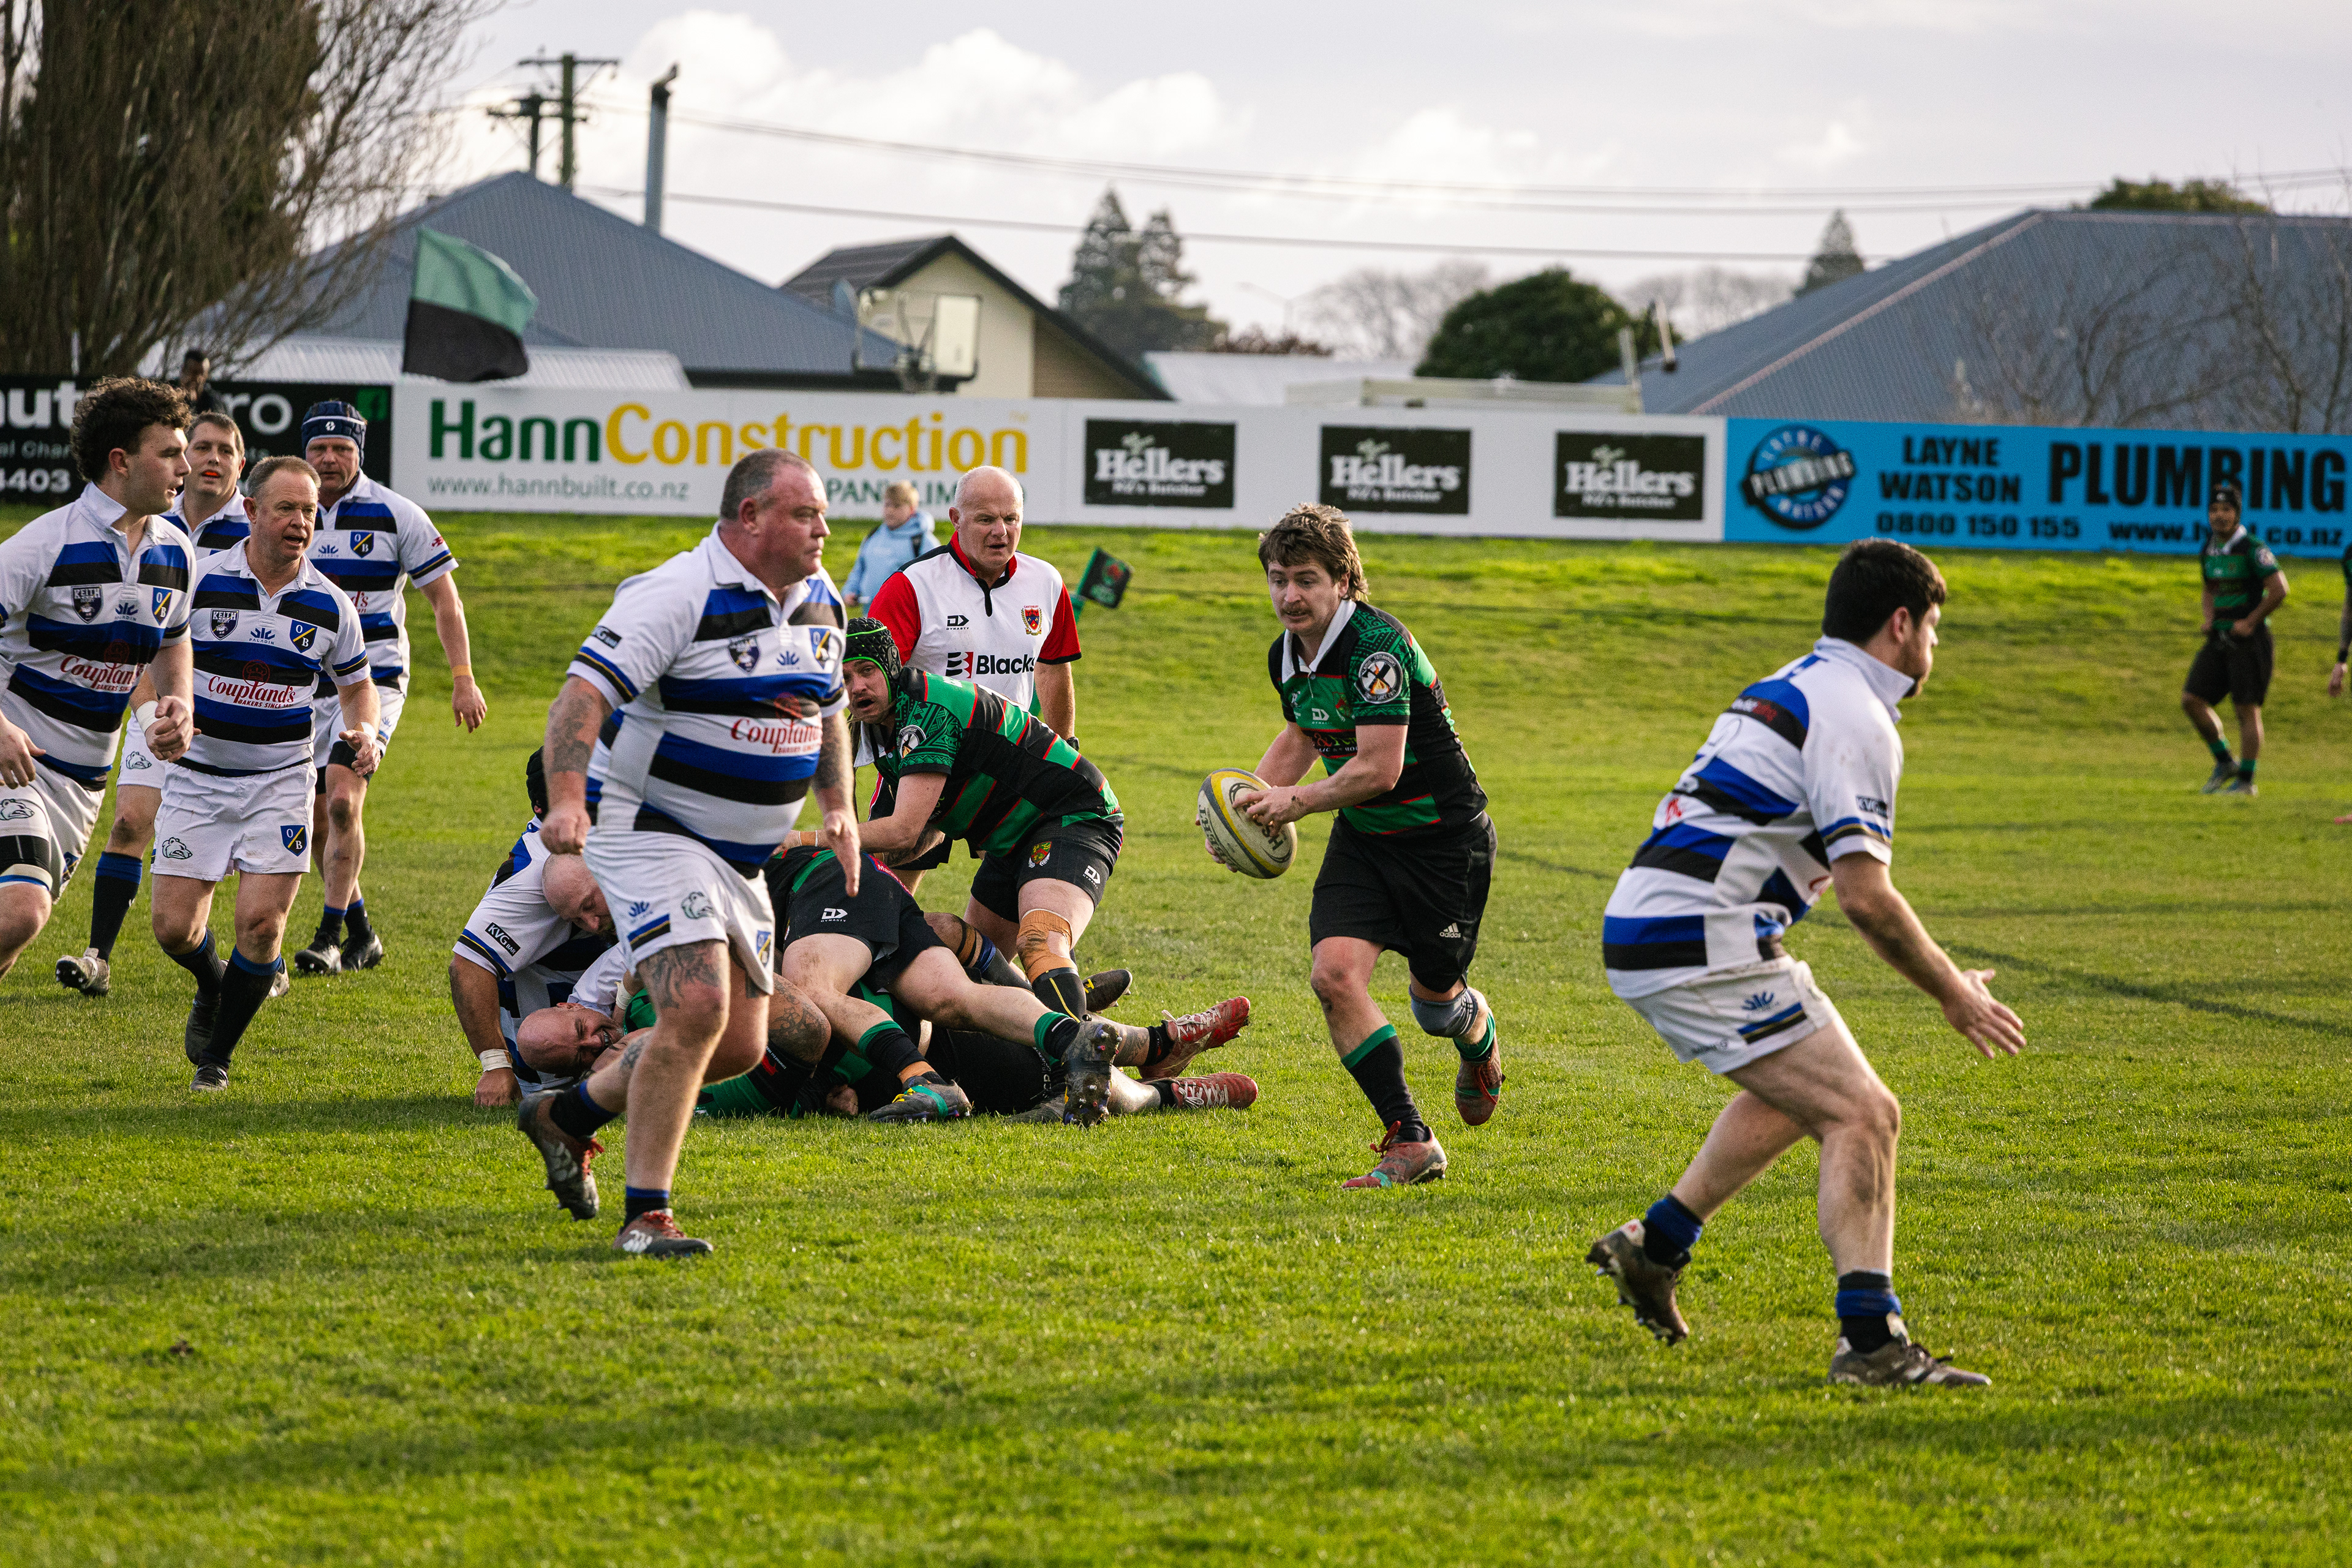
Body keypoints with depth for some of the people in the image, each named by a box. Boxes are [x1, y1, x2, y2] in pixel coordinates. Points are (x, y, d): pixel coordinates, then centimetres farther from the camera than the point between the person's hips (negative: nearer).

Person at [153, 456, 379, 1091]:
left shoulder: (329, 604, -1)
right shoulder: (199, 581, -8)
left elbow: (356, 684, 14)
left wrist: (364, 732, -6)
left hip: (281, 780, 0)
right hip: (198, 773, 0)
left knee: (262, 922, -12)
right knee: (174, 927, -3)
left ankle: (217, 1056, 8)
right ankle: (212, 987, 33)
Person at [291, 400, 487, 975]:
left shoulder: (396, 515, -5)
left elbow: (445, 598, 1)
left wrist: (463, 679, -4)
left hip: (373, 676, -4)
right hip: (305, 684, 4)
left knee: (342, 799, -21)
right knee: (320, 819, 6)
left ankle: (330, 937, -19)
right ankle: (361, 937, 22)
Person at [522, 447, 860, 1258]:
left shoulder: (817, 604, 8)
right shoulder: (679, 596, -18)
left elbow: (826, 708, 25)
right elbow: (583, 693, -24)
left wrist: (839, 805, 13)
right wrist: (566, 800, -38)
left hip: (742, 857, 8)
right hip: (654, 834, -8)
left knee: (741, 1044, 6)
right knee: (696, 1009, -23)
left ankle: (570, 1114, 27)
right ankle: (646, 1216, -17)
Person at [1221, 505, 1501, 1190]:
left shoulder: (1377, 645, -26)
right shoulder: (1287, 653, 0)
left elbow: (1379, 768, -29)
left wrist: (1298, 800, -22)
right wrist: (1251, 797, 6)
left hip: (1445, 837, -7)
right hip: (1362, 838, 7)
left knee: (1434, 996, 7)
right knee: (1335, 974, -15)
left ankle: (1479, 1033, 47)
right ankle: (1410, 1142, -10)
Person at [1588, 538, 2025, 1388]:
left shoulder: (1792, 687, 20)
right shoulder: (1855, 719, -12)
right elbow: (1865, 897, -18)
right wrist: (1953, 992, -6)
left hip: (1641, 930, 10)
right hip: (1704, 945, -10)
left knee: (1797, 1091, 29)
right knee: (1862, 1116, -11)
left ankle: (1657, 1245, 32)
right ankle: (1870, 1337, -19)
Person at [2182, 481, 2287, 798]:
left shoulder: (2253, 549, -13)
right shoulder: (2208, 550, 10)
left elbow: (2279, 590, -17)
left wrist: (2249, 622, -13)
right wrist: (2209, 617, 7)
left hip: (2249, 638, -8)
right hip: (2220, 638, 8)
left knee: (2247, 709, -5)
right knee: (2192, 700, 2)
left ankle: (2246, 780, 3)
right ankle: (2224, 763, 17)